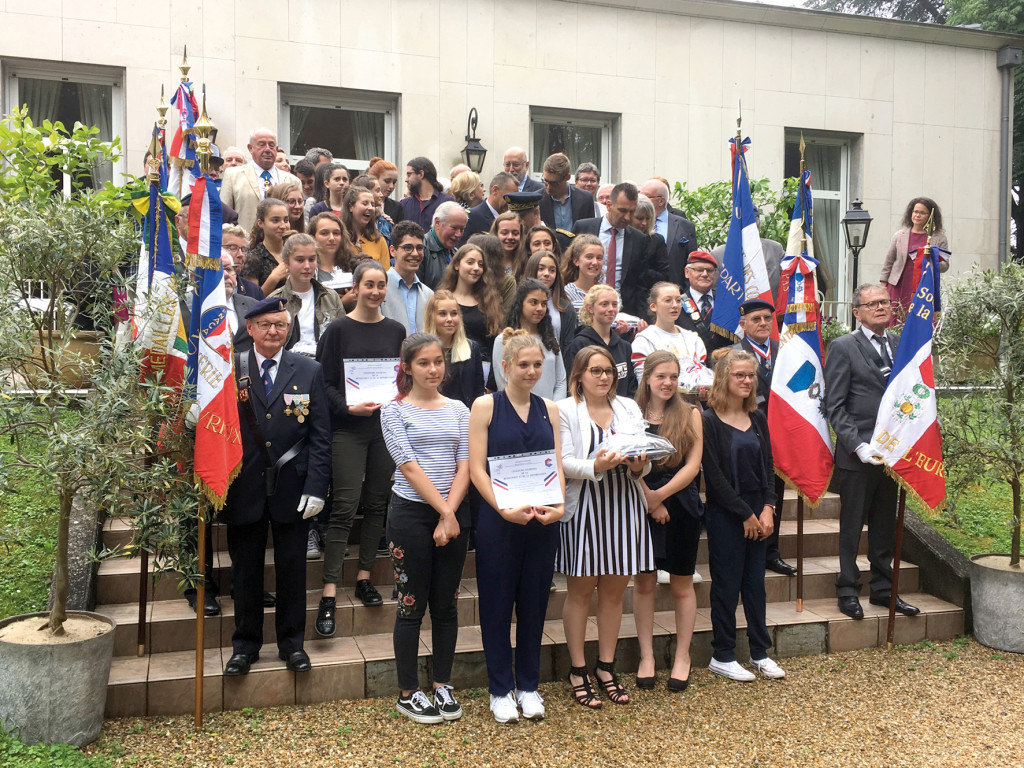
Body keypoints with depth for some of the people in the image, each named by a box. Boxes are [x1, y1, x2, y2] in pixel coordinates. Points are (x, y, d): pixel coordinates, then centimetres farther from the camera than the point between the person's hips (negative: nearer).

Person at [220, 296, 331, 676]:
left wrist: (316, 487, -7)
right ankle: (245, 644, 27)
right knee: (245, 570, 11)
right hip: (243, 488, 0)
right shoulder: (230, 369, 0)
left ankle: (292, 642, 26)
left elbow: (321, 435, 0)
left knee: (292, 568, 10)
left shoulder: (309, 371, 2)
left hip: (292, 488, 0)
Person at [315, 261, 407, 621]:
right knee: (345, 507, -8)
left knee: (377, 503, 9)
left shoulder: (396, 331, 10)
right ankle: (329, 593, -4)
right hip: (348, 429, -4)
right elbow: (324, 381, -3)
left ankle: (364, 577, 22)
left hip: (386, 426, 4)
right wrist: (348, 407, -17)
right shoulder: (338, 329, -1)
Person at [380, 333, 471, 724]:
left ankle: (442, 686, 23)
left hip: (454, 512, 3)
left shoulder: (458, 410, 8)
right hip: (411, 512, -3)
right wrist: (443, 511, -14)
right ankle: (408, 693, 16)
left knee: (446, 603, 10)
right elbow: (409, 467, -10)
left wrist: (449, 514, -10)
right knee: (412, 604, 4)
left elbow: (464, 466, 2)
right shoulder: (394, 411, -2)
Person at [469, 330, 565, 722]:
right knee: (497, 603, 5)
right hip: (499, 519, -3)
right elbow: (477, 468, -8)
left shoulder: (549, 409, 9)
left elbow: (557, 464, 6)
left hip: (542, 520, 4)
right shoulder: (486, 406, -3)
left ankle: (528, 686, 25)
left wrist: (559, 504, -11)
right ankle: (500, 689, 19)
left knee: (534, 602, 11)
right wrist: (504, 509, -20)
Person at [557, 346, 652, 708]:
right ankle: (577, 671, 15)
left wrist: (640, 465, -12)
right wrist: (595, 467, -26)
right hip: (583, 506, -4)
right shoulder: (565, 409, 0)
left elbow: (646, 455, 10)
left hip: (624, 504, 4)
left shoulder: (629, 408, 15)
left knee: (615, 589, 10)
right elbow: (562, 462, -10)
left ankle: (606, 667, 23)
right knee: (580, 590, 4)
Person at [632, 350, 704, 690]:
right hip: (640, 507, 0)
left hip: (681, 506, 0)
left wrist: (659, 495, -13)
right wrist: (648, 499, -14)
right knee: (643, 582, 7)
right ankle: (646, 656, 19)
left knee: (682, 584, 8)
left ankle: (682, 656, 22)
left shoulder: (690, 414, 2)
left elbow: (693, 464, -5)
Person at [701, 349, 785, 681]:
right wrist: (745, 513, -12)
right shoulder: (709, 421, -10)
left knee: (755, 582, 12)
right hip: (724, 516, -5)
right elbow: (714, 474, -13)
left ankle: (760, 652, 23)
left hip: (757, 513, 6)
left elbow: (768, 466, 9)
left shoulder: (758, 419, 9)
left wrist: (767, 508, -4)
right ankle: (722, 657, 15)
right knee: (727, 585, 2)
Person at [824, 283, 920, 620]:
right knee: (852, 526, 5)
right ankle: (848, 591, 18)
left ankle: (883, 588, 28)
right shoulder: (843, 347, -7)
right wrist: (858, 446, -17)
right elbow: (835, 406, -9)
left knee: (885, 525, 15)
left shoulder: (900, 344, 10)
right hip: (857, 454, -5)